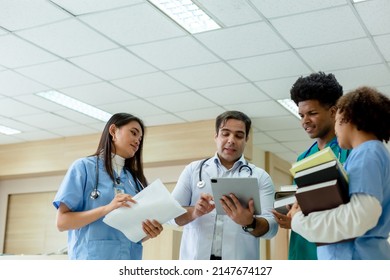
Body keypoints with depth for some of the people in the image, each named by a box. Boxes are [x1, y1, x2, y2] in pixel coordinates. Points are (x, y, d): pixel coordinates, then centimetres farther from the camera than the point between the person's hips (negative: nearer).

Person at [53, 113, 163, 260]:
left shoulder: (135, 180, 16)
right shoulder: (84, 167, 1)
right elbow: (62, 222, -6)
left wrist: (149, 232, -6)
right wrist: (106, 209, -18)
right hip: (92, 261, -5)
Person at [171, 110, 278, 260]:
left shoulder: (260, 177, 8)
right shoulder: (193, 170, 12)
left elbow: (271, 227, -1)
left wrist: (249, 223, -23)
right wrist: (194, 212, -16)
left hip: (238, 264, -1)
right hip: (195, 262, 1)